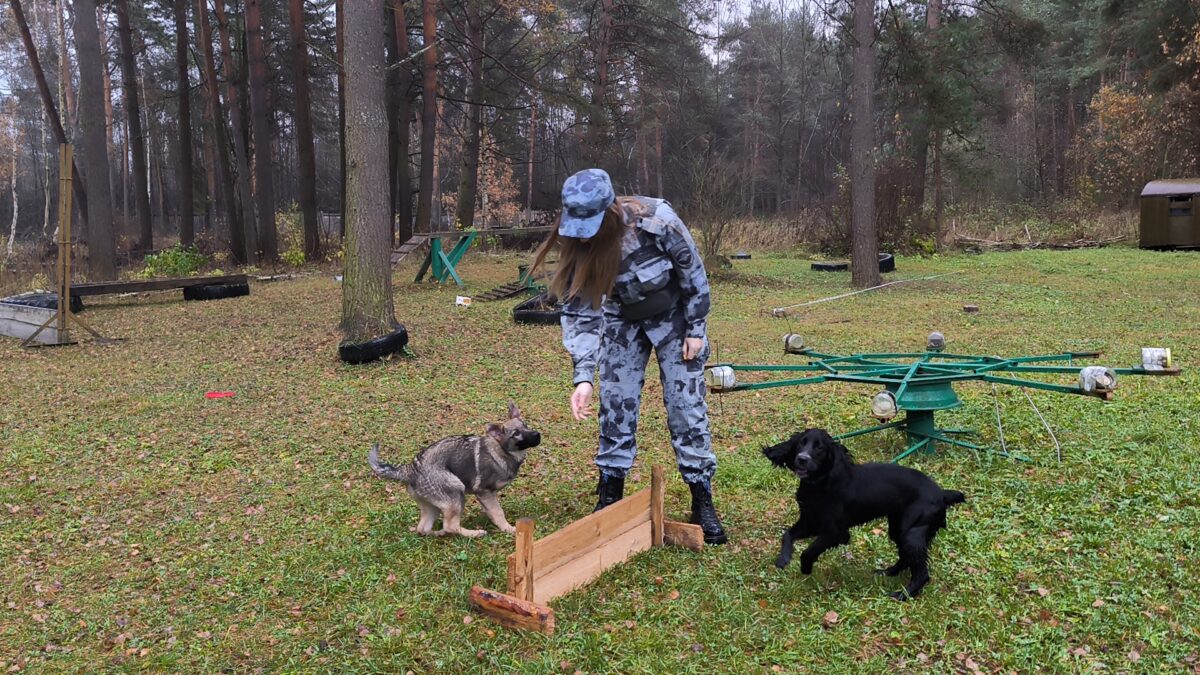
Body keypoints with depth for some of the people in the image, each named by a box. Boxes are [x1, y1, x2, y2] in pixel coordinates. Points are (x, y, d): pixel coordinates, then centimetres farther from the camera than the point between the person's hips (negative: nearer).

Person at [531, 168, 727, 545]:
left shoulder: (655, 221, -33)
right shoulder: (576, 245, -23)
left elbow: (693, 271, -17)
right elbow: (579, 311, -20)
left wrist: (696, 329, -12)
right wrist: (583, 376, -29)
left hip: (674, 315, -3)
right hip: (624, 319, 3)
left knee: (686, 406, -3)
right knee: (615, 404, 1)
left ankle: (703, 504, 8)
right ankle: (609, 497, 13)